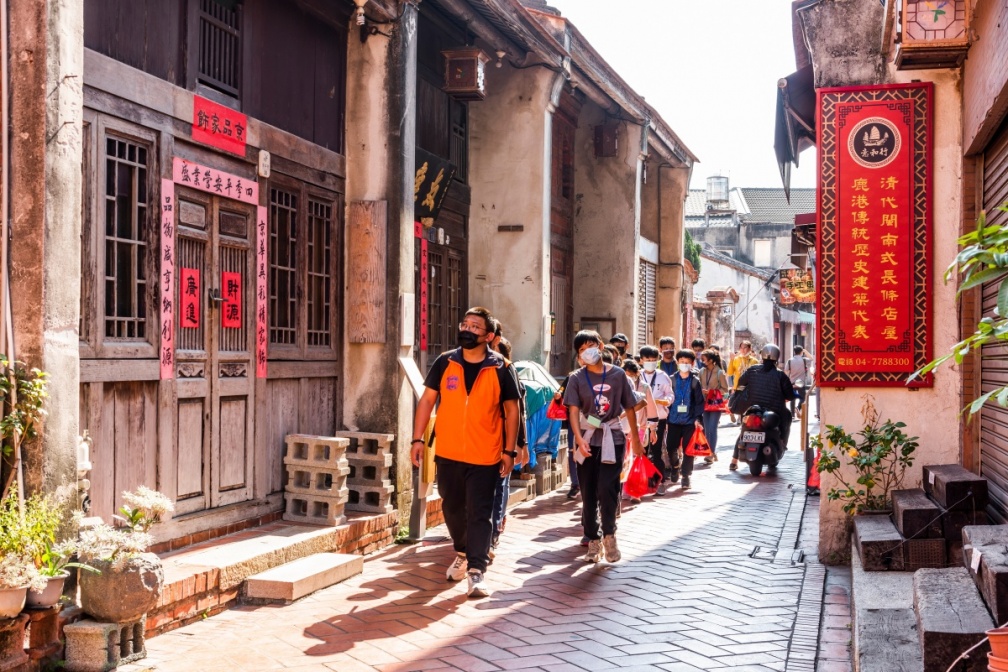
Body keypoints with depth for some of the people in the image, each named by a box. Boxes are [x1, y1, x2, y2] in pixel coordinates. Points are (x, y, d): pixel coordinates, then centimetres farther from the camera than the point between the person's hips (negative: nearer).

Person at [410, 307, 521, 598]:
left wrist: (509, 450, -2)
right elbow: (427, 400, 6)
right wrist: (418, 439, -1)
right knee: (452, 508, 17)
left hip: (485, 456, -3)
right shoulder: (444, 363, 2)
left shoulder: (501, 369, -4)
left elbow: (511, 411, 1)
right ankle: (463, 553, 39)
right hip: (447, 453, 3)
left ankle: (476, 571, -5)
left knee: (479, 514, -5)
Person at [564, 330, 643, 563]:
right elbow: (573, 411, -9)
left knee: (607, 488, -14)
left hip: (613, 438, -1)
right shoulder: (577, 378, 0)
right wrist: (579, 438, -24)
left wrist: (635, 439, 12)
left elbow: (629, 408, 9)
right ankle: (593, 540, 18)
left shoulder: (618, 375, 1)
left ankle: (609, 534, 6)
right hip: (587, 439, 1)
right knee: (588, 493, 6)